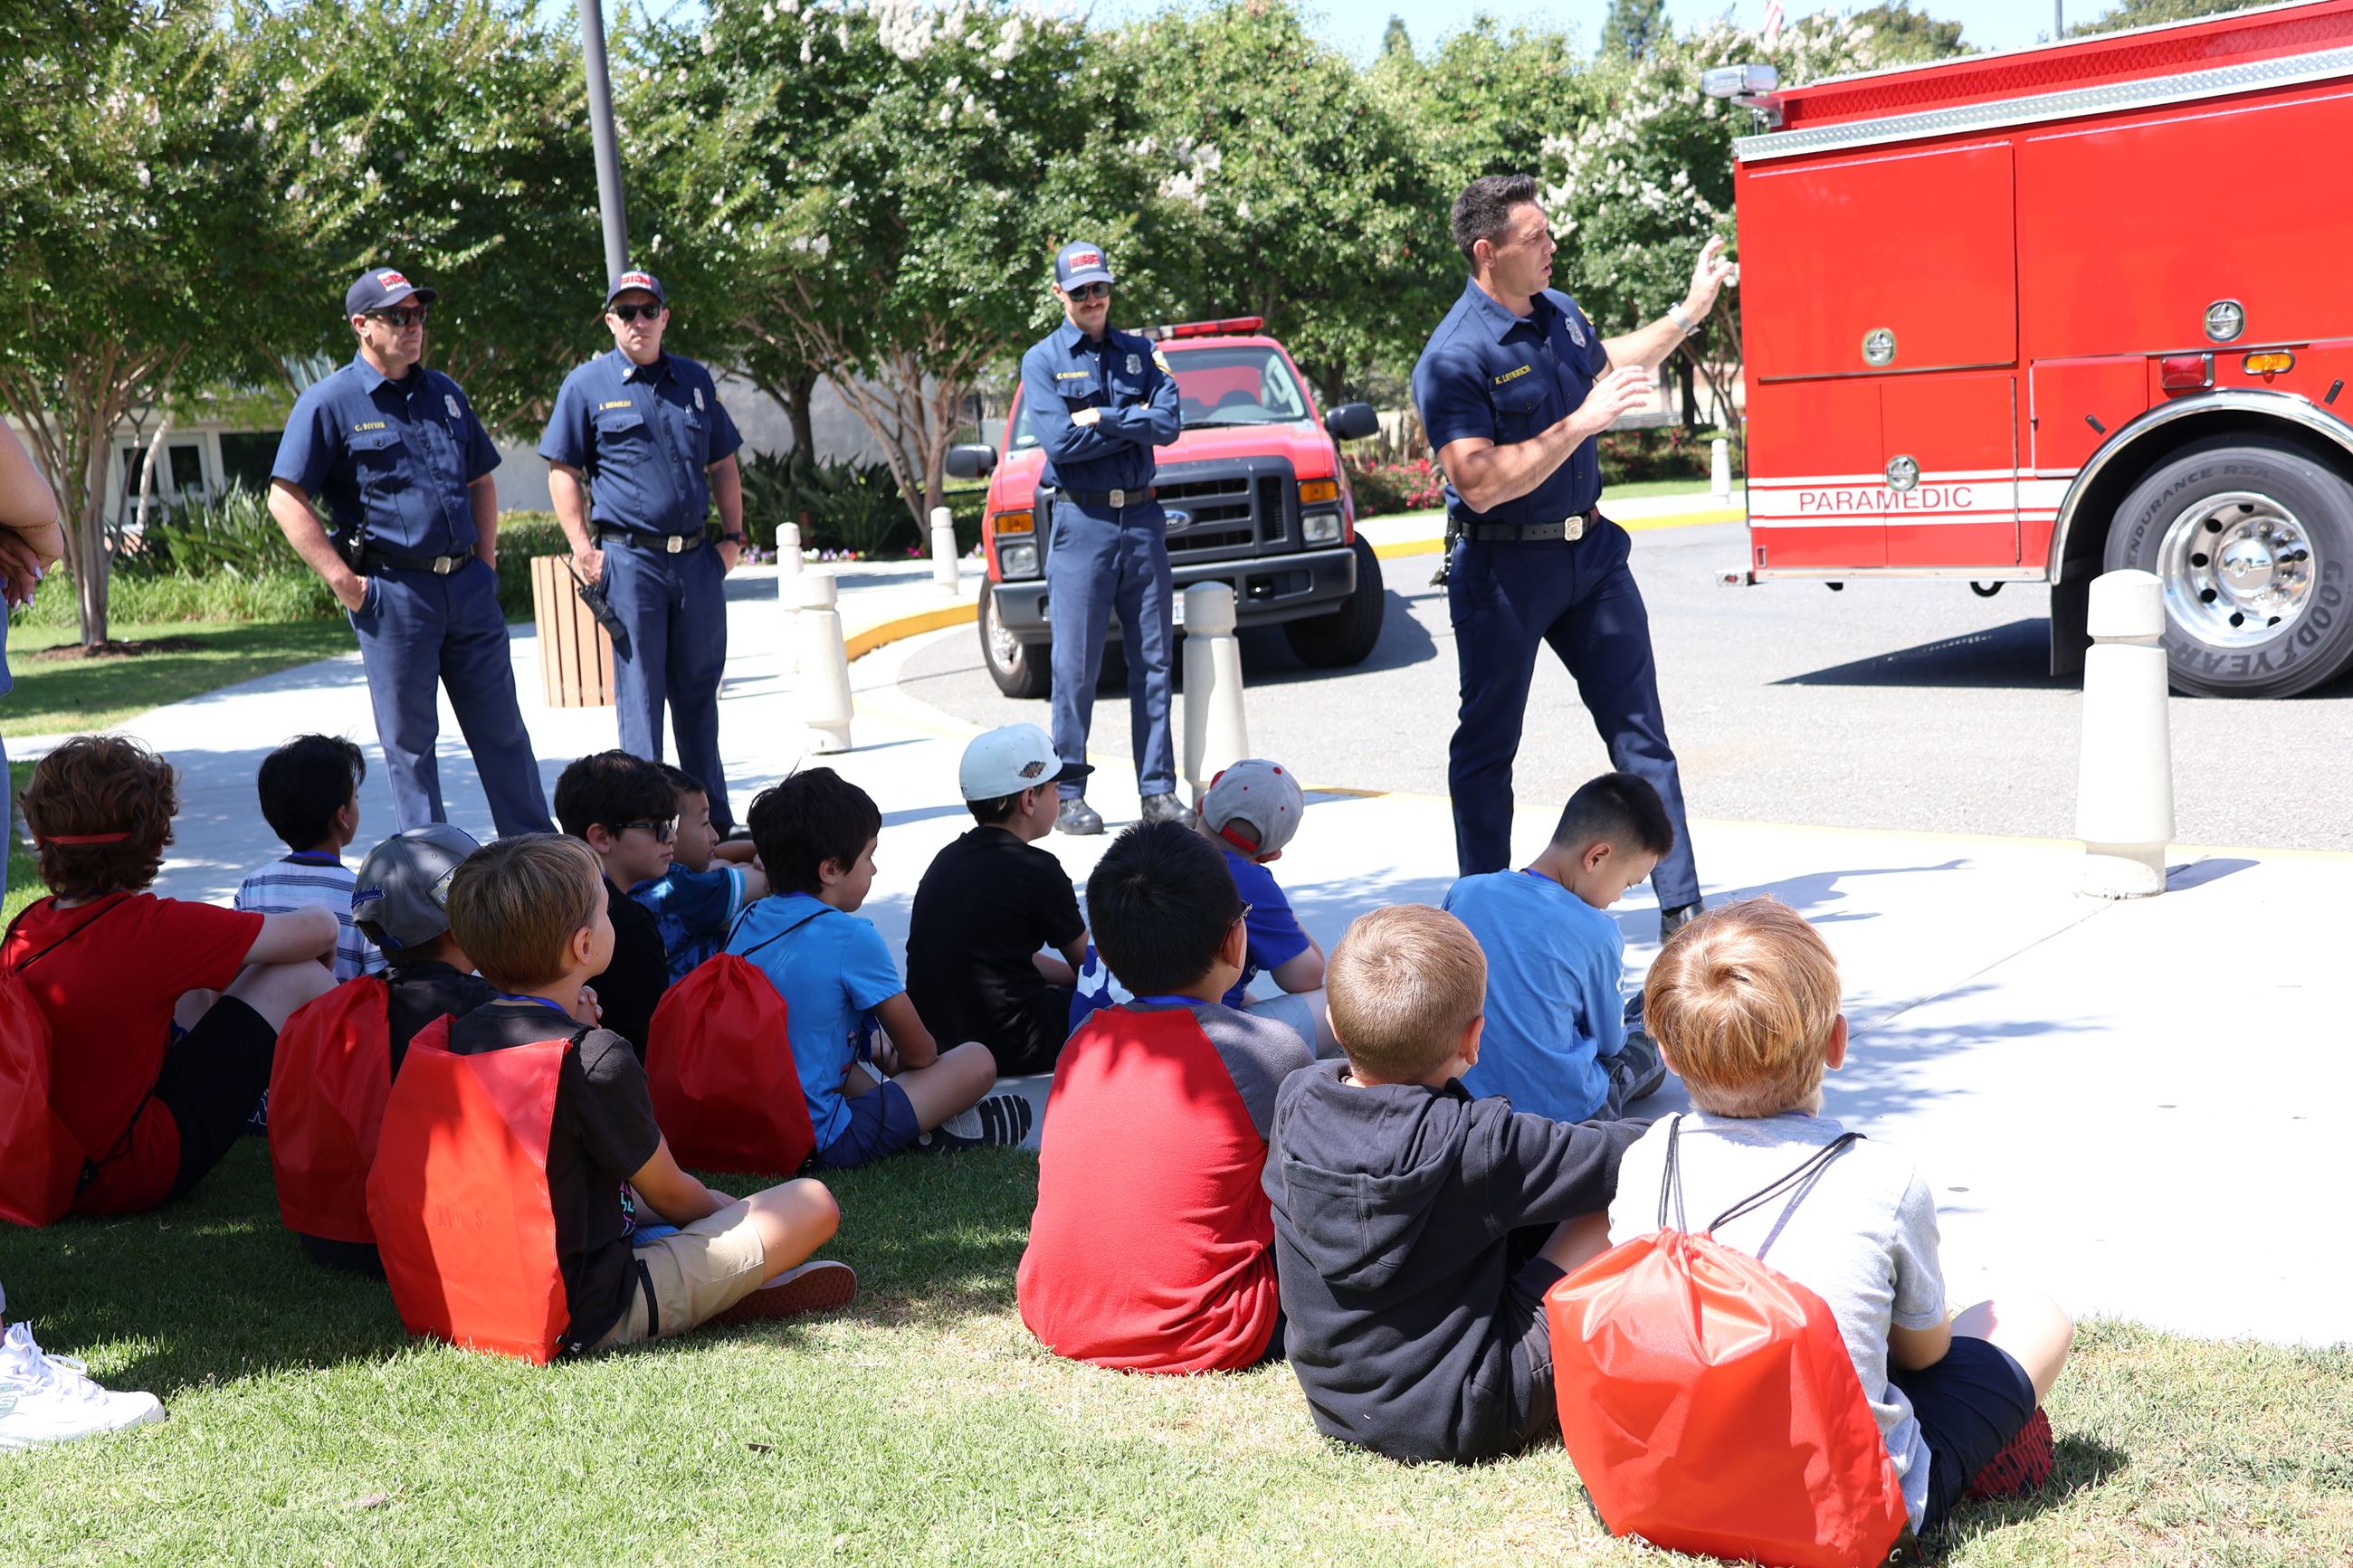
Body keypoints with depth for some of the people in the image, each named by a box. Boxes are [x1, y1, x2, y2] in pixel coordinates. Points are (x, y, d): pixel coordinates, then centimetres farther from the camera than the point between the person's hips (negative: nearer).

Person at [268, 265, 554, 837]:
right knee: (409, 737, 3)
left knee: (502, 727, 10)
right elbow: (286, 500, -9)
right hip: (392, 591, -5)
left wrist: (485, 556, 13)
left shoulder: (445, 393, 14)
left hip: (468, 585, 5)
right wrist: (343, 580, -13)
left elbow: (481, 480, 25)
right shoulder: (329, 403, -4)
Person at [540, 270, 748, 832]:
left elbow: (722, 466, 18)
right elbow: (563, 471, 1)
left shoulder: (695, 381, 13)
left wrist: (733, 537, 9)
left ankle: (715, 820, 19)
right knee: (640, 692, -2)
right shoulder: (587, 385, 1)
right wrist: (583, 547, -8)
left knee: (699, 690, 11)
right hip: (629, 558, -4)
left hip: (697, 559, 4)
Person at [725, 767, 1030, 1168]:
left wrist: (880, 1052, 19)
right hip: (822, 1143, -8)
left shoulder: (748, 923, 6)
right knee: (979, 1060, -4)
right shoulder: (852, 938, -16)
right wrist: (895, 1059, 17)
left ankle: (904, 1124, 16)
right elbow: (919, 1052, -5)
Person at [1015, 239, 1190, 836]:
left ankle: (1158, 791, 11)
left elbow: (1168, 425, -3)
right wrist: (1135, 424, -6)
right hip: (1080, 522, -3)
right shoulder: (1042, 359, 2)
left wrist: (1102, 418, -11)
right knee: (1076, 666, -3)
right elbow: (1058, 441, -12)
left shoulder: (1139, 352, 12)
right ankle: (1068, 796, 4)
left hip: (1141, 518, 3)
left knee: (1153, 660, 5)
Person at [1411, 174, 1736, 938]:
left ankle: (1682, 910, 7)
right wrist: (1580, 424, -26)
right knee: (1487, 745, 7)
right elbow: (1481, 483, -26)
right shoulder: (1454, 358, -18)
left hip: (1590, 552, 7)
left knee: (1641, 732, 4)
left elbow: (1608, 365, 30)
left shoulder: (1561, 314, 6)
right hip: (1502, 568, -6)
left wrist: (1689, 312, 28)